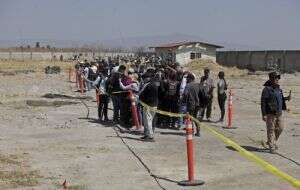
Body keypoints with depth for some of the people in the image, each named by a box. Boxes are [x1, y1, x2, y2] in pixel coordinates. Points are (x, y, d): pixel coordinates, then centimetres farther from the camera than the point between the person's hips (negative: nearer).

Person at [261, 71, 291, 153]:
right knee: (271, 130, 0)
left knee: (280, 128, 12)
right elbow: (263, 102, -14)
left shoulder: (279, 88, 11)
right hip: (270, 113, -7)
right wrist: (264, 114, -18)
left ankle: (272, 142, 32)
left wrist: (286, 98, 4)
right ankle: (271, 147, 7)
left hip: (279, 113, 7)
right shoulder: (267, 89, -12)